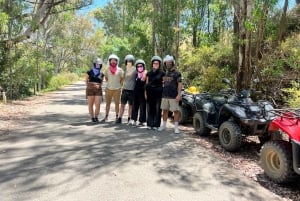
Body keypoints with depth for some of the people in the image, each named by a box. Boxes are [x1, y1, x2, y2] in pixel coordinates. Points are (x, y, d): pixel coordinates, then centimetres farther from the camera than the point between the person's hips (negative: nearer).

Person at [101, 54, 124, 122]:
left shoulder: (120, 70, -1)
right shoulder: (107, 70, 4)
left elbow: (122, 79, 9)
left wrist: (119, 85, 4)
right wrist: (109, 83, 11)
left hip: (117, 89, -2)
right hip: (108, 89, 2)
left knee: (117, 103, 4)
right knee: (108, 103, 7)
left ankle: (117, 116, 14)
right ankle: (106, 116, 13)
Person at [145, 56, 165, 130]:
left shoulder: (162, 73, 5)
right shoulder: (149, 73, 15)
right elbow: (146, 84, 15)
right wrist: (145, 93, 7)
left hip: (158, 93, -3)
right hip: (150, 93, 3)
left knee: (157, 109, -3)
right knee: (150, 109, 2)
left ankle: (156, 124, 3)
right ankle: (149, 124, 8)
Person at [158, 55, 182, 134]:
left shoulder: (177, 73, -3)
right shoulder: (165, 73, 15)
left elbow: (180, 84, -9)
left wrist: (179, 94, -18)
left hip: (173, 96, -6)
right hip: (165, 95, 6)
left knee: (176, 111, -2)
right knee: (165, 110, 10)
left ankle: (176, 127, 5)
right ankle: (164, 125, 21)